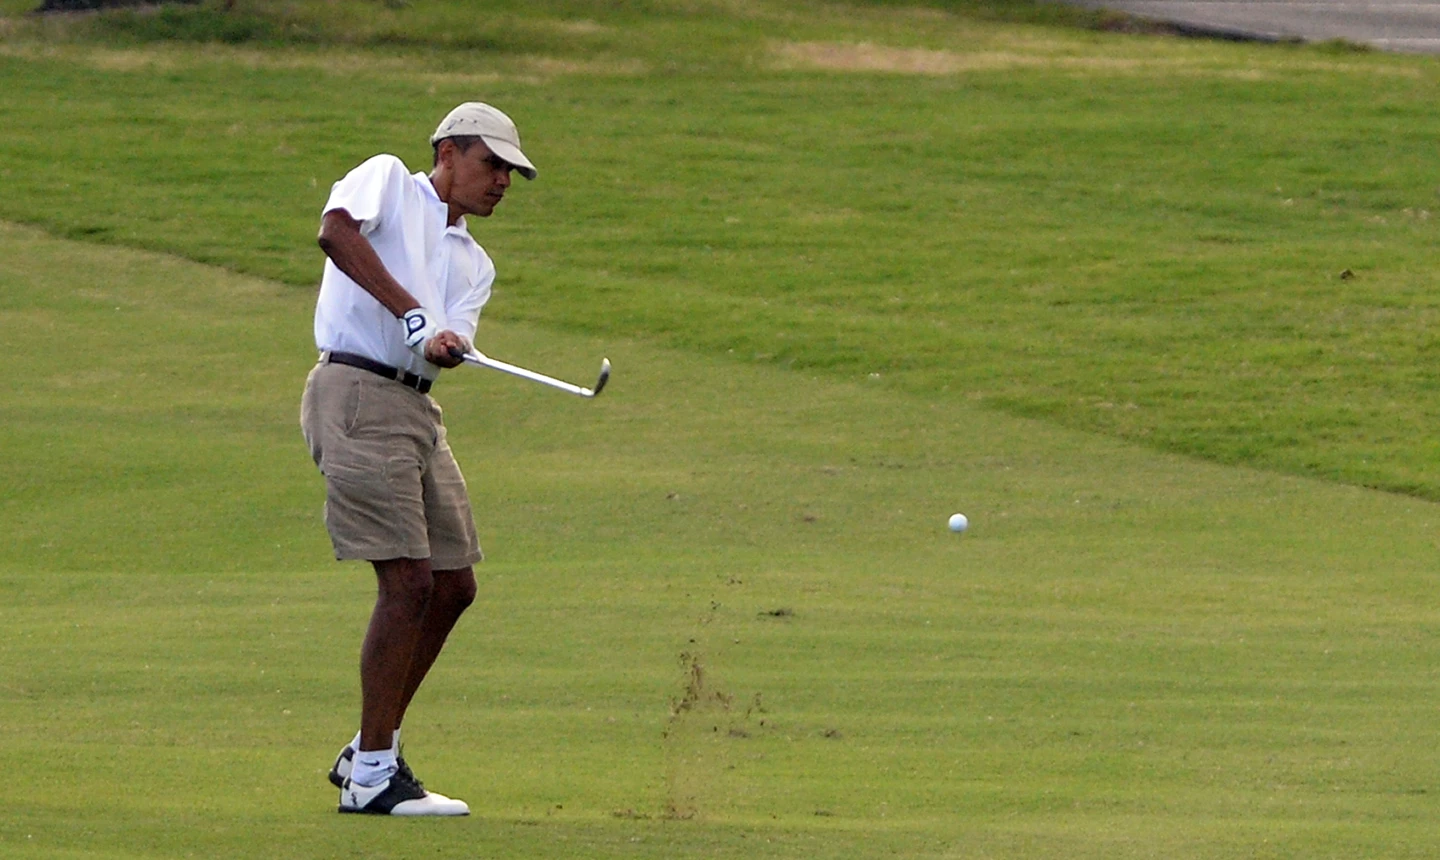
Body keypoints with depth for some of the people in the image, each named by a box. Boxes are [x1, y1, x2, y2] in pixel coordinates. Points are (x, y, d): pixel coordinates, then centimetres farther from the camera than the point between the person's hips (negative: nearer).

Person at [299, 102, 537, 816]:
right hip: (356, 393, -9)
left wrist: (444, 343, -19)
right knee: (409, 581, -13)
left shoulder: (474, 262, 24)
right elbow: (336, 230, -16)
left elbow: (454, 338, 6)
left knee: (453, 585, 9)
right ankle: (373, 775, -8)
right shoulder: (389, 180, 5)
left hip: (417, 406, 9)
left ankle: (367, 753, 21)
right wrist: (411, 312, -19)